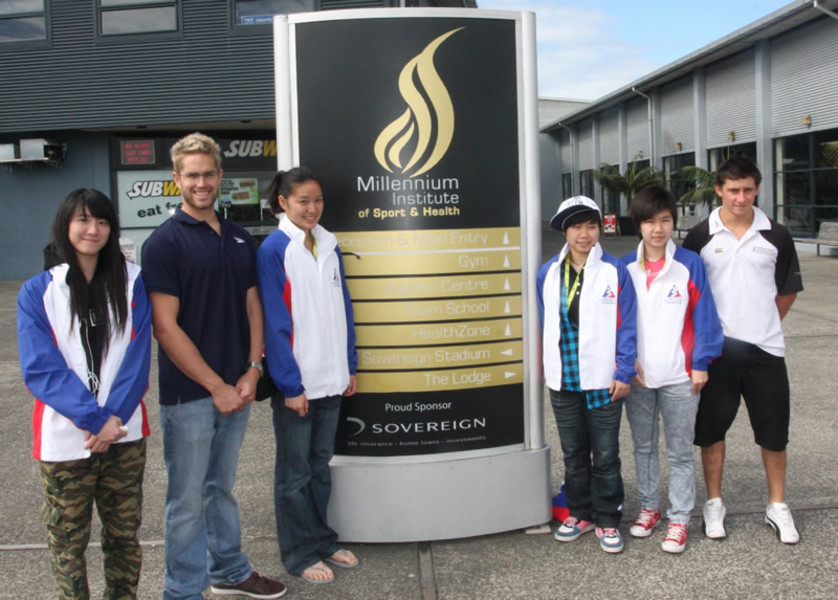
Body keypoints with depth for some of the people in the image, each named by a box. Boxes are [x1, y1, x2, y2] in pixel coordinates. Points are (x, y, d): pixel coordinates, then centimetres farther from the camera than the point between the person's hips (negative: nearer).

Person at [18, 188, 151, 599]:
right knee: (67, 542, 7)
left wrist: (114, 417, -15)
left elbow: (137, 356, -3)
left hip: (124, 433, 1)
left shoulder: (132, 283, 4)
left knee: (124, 534, 11)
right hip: (66, 438, -1)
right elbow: (41, 369, -8)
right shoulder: (37, 292, 0)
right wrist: (94, 419, -17)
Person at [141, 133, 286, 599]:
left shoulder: (239, 238, 9)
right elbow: (166, 327, -15)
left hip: (237, 389, 6)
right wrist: (216, 386, -14)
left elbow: (253, 307, 11)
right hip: (188, 394, -6)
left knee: (222, 487, 21)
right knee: (188, 499, 6)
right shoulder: (165, 242, -10)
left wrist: (252, 371, -3)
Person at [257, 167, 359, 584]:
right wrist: (290, 385, -16)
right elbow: (274, 323, -14)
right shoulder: (274, 250, -11)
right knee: (295, 471, 8)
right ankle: (299, 554, 21)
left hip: (330, 379, 6)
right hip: (295, 382, -6)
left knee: (321, 463, 18)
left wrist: (349, 367, 9)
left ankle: (322, 541, 32)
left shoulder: (329, 246, 7)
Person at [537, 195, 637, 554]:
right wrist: (545, 368, 7)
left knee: (605, 456, 7)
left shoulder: (615, 272, -7)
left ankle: (607, 520, 21)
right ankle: (580, 513, 30)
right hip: (563, 380, 3)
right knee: (573, 453, 16)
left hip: (603, 380, -3)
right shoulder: (548, 273, 3)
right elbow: (544, 323, 8)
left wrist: (624, 373, -10)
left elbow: (626, 326, -7)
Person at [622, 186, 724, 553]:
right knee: (643, 446, 16)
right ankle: (648, 507, 32)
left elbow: (703, 315, -5)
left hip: (679, 376, -3)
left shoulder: (690, 264, -6)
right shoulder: (626, 268, 2)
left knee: (679, 451, 7)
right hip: (637, 376, 3)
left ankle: (679, 519, 18)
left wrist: (701, 363, -7)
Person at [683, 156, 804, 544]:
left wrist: (762, 323, 7)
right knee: (711, 428, 8)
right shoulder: (700, 237, -2)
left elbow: (789, 290, 12)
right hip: (715, 349, -1)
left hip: (765, 348, 1)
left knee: (773, 430, 8)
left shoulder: (776, 237, 1)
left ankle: (777, 506, 25)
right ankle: (714, 503, 24)